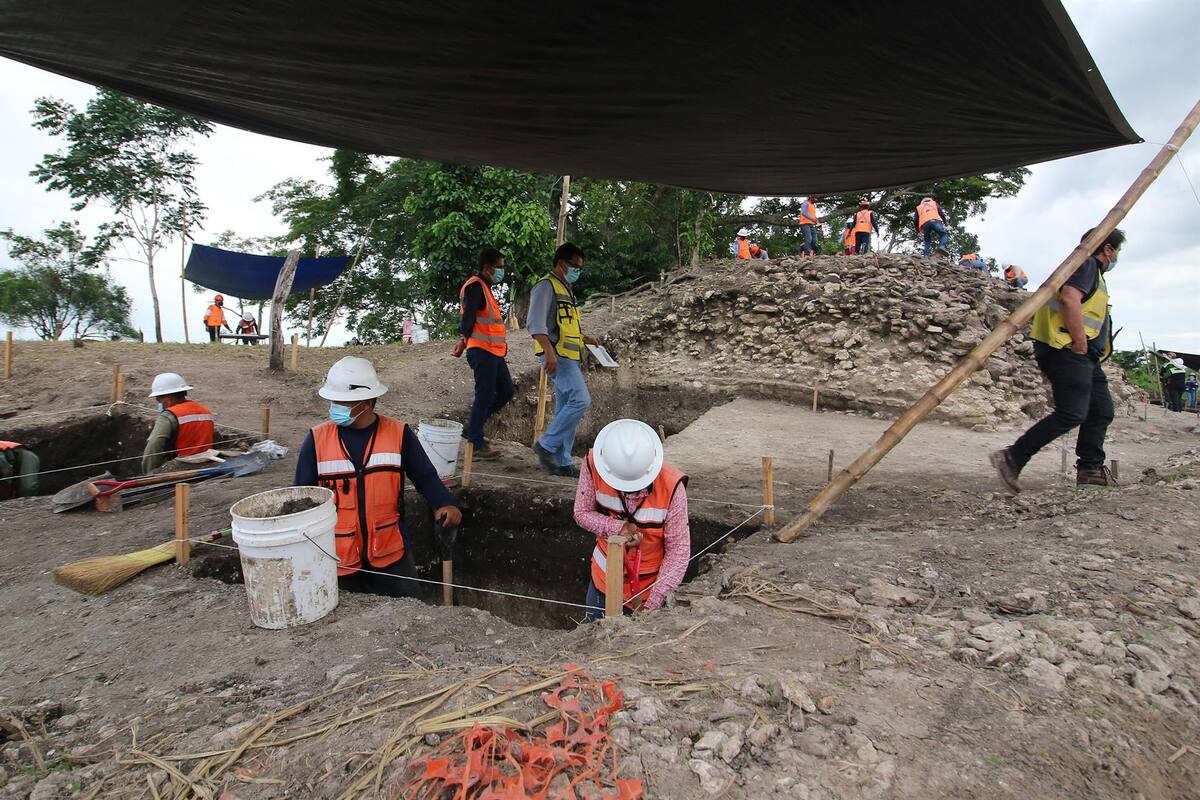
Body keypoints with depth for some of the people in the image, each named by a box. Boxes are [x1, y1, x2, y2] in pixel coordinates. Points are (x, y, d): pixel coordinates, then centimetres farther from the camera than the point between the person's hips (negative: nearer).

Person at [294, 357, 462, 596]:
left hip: (390, 554, 0)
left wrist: (445, 504, -21)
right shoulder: (317, 439, -7)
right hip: (338, 557, 1)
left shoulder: (399, 434, -8)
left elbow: (425, 476, -3)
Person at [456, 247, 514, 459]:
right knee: (485, 394, -7)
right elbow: (468, 316, -20)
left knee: (506, 392, 12)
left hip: (494, 352, 10)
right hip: (482, 351, -10)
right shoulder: (475, 286, -11)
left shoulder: (485, 287, 21)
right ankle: (475, 442, 2)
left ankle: (473, 426, 22)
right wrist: (465, 338, -26)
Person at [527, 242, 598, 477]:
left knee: (565, 409, 8)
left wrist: (584, 338, 18)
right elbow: (536, 323, -17)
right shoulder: (546, 286, -6)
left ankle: (562, 462, 13)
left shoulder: (566, 289, 23)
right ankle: (546, 445, -9)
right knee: (580, 399, -19)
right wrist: (549, 351, -28)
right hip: (556, 355, -10)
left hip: (569, 357, 10)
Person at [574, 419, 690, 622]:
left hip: (652, 583, -3)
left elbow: (678, 551, -20)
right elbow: (582, 513, -8)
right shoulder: (594, 465, -21)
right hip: (604, 578, 3)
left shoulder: (671, 486, -27)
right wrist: (617, 528, -27)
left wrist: (653, 604, -23)